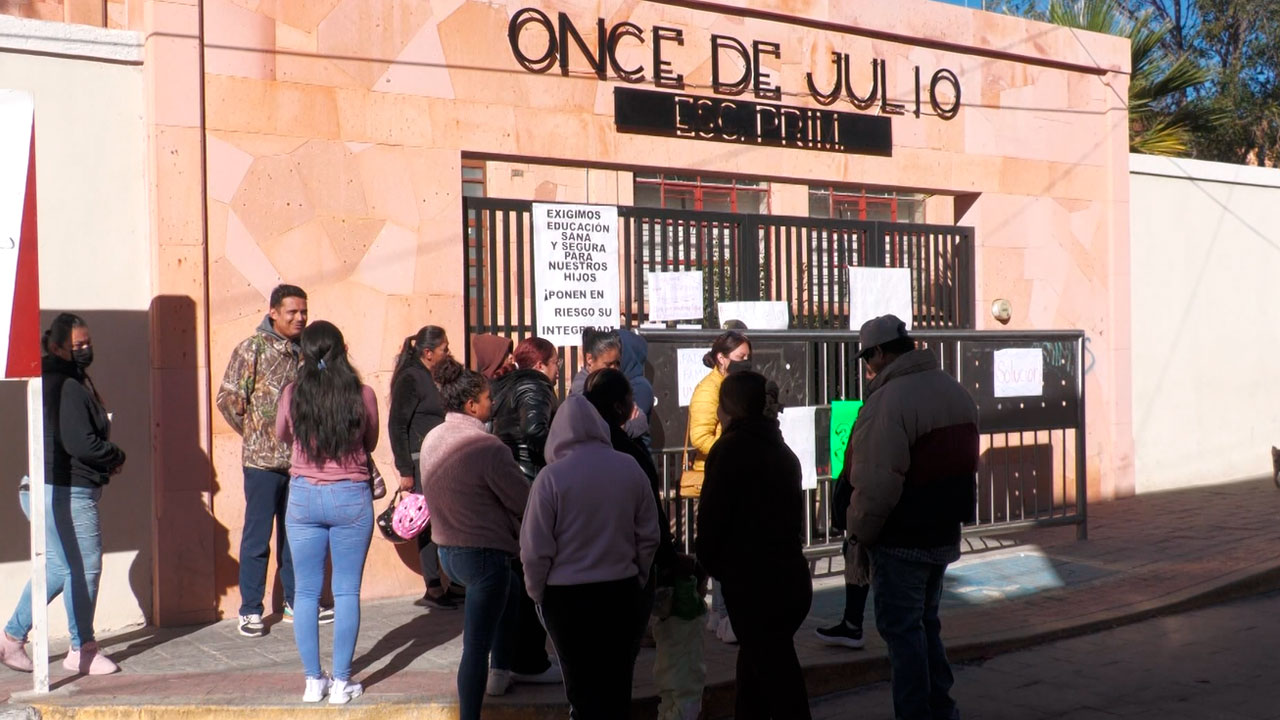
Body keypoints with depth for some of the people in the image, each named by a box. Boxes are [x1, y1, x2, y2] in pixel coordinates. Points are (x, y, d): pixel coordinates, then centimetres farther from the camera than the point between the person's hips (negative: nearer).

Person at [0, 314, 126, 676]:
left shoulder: (75, 382, 15)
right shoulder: (66, 387, -18)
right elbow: (79, 443, -24)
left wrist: (107, 459, 3)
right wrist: (116, 457, -7)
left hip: (61, 490, 10)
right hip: (65, 493, -10)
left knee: (59, 567, 18)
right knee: (85, 567, 0)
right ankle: (82, 650, 12)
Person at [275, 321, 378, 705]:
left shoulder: (292, 394, -5)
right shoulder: (362, 395, -8)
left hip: (303, 497, 1)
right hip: (351, 498, -1)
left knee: (306, 592, 10)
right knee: (347, 592, 6)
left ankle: (313, 681, 15)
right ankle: (341, 682, 9)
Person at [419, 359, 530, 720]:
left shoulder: (432, 440, 3)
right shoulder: (488, 447, -23)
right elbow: (525, 501, -18)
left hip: (448, 549, 9)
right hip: (483, 552, -9)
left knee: (511, 591, 32)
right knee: (476, 645, -2)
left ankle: (501, 670, 44)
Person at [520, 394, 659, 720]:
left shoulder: (551, 476, -15)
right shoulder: (630, 468, -4)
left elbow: (536, 548, -12)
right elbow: (649, 537, 2)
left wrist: (537, 591, 5)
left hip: (568, 596, -3)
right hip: (622, 592, 3)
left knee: (583, 689, 9)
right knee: (618, 685, 15)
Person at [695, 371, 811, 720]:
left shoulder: (730, 448, -9)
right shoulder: (782, 451, 14)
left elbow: (712, 515, -11)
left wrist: (706, 563, 4)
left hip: (751, 582, -8)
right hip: (791, 577, 8)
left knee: (778, 684, -4)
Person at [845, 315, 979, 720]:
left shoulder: (888, 400, -21)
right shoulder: (956, 391, 9)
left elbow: (877, 484, -23)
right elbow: (967, 465, 17)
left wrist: (861, 537, -11)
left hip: (901, 540, -9)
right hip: (945, 534, 9)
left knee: (902, 629, 2)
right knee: (925, 623, 20)